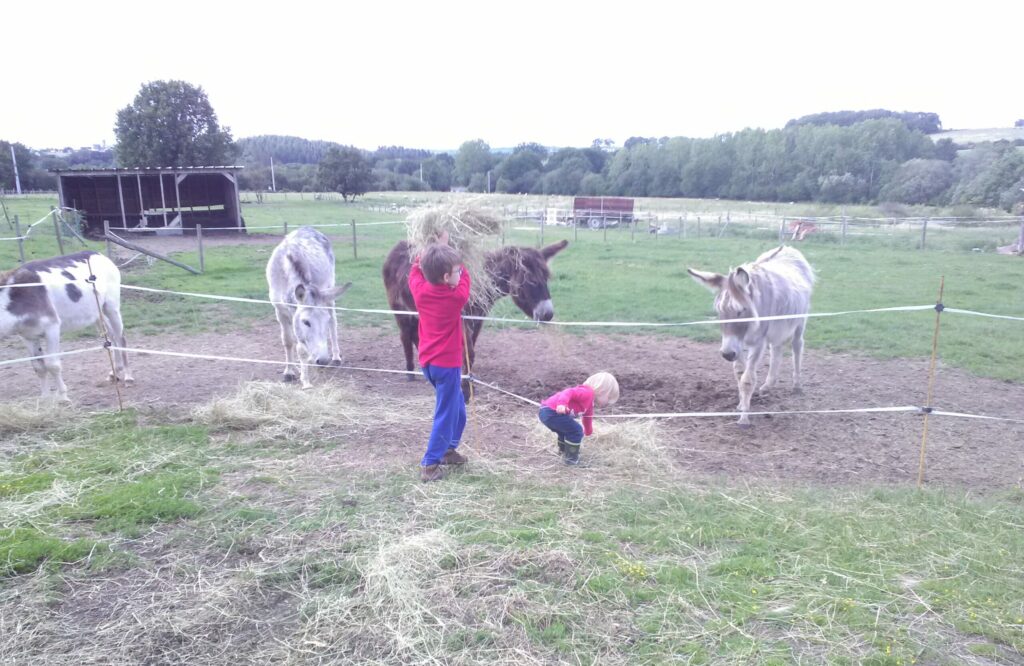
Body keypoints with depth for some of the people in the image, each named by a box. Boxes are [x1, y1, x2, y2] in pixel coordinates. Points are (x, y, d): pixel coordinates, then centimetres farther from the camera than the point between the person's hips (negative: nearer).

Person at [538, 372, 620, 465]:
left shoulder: (589, 403, 25)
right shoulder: (587, 392, -11)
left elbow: (587, 418, 44)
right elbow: (569, 392, -27)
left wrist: (588, 432, 60)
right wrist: (561, 404, -44)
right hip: (552, 412, -11)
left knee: (567, 430, 32)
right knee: (576, 432, -3)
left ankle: (564, 450, 51)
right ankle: (571, 458, 8)